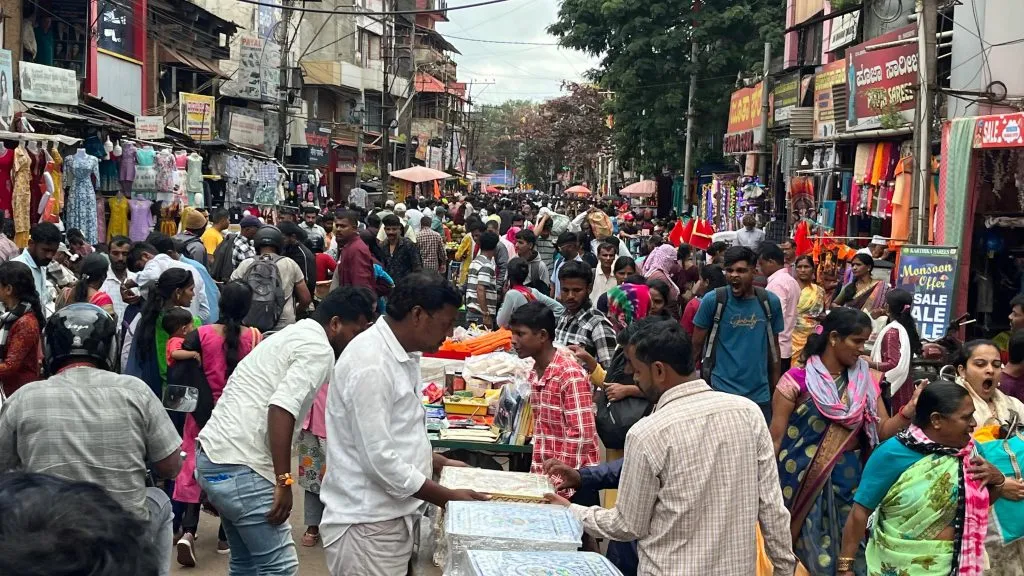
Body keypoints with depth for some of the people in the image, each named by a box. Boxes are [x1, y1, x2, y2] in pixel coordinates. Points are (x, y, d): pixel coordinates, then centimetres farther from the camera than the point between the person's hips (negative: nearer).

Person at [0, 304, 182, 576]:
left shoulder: (23, 399, -6)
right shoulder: (134, 390, -6)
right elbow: (171, 467, -1)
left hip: (50, 554, 0)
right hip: (127, 549, 0)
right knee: (160, 501, 31)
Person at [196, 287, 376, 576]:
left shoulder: (291, 335, 21)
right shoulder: (319, 349, -10)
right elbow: (282, 408, -23)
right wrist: (284, 481, -20)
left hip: (212, 454, 10)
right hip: (239, 467, -10)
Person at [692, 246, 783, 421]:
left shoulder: (770, 302, -1)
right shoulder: (712, 300, -9)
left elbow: (773, 346, 10)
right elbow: (696, 345, -2)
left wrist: (776, 388, 11)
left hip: (760, 394, 3)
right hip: (722, 391, -3)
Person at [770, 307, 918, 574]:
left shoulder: (865, 380, 4)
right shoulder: (797, 380, -10)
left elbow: (882, 430, 0)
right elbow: (776, 439, -8)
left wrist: (910, 410, -17)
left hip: (848, 478, 4)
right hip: (803, 480, -4)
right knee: (804, 551, 4)